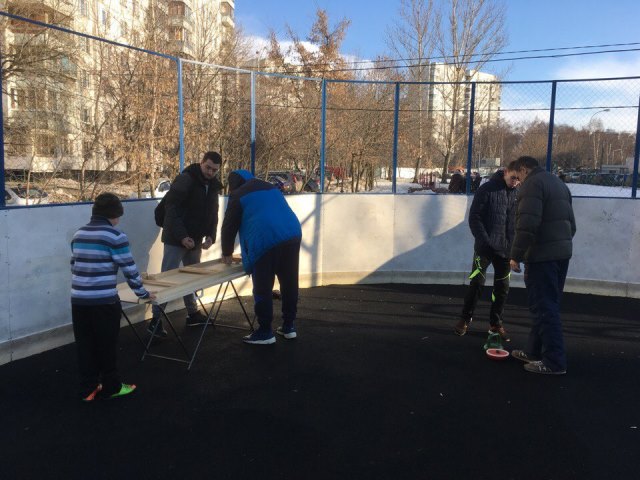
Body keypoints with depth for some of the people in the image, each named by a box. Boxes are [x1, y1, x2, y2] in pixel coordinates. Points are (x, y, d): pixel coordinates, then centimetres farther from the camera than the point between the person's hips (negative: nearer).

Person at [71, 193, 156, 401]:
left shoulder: (79, 234, 11)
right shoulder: (114, 236, -10)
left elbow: (74, 266, 18)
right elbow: (129, 269, -8)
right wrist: (143, 293, 5)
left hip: (78, 299, 6)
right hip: (104, 300, -6)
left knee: (85, 345, 14)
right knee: (107, 346, 8)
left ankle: (88, 389, 23)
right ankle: (111, 387, 21)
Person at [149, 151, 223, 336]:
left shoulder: (213, 186, 8)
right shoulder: (185, 179, -15)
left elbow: (212, 213, 14)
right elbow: (171, 209, -20)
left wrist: (210, 236, -2)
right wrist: (182, 236, -26)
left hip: (195, 240, 7)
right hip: (177, 239, -7)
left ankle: (192, 314, 26)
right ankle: (156, 319, 0)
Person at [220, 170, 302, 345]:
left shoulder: (238, 195, 11)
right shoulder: (270, 188, 29)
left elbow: (229, 227, 12)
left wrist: (227, 252, 26)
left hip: (266, 241, -7)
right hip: (292, 235, 7)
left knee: (263, 288, 2)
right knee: (289, 283, 13)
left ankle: (265, 332, 8)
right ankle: (289, 326, 23)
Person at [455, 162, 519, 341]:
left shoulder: (518, 194, 5)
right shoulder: (487, 189, -8)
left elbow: (519, 222, 11)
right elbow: (474, 217, -10)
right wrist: (484, 240, -16)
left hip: (506, 249, 4)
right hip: (485, 247, -4)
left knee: (502, 287, 7)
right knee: (476, 283, -1)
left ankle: (495, 323, 20)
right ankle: (465, 319, 14)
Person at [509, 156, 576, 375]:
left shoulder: (532, 184, -11)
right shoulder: (559, 183, 20)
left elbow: (527, 225, -22)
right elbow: (571, 222, 23)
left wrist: (516, 256, -17)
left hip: (542, 255, -10)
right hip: (562, 252, 10)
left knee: (544, 307, -5)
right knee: (547, 305, 14)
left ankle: (554, 361, -3)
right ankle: (535, 351, 23)